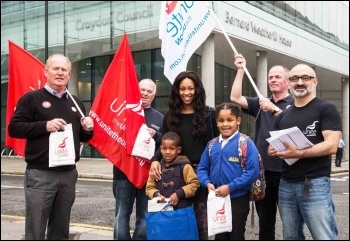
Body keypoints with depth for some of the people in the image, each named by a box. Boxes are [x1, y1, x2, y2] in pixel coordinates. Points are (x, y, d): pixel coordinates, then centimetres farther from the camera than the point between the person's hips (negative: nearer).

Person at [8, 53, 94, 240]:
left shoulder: (76, 103, 15)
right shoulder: (32, 98, -1)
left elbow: (83, 137, 22)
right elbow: (14, 128, -8)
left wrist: (87, 129, -1)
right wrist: (45, 126, -19)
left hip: (69, 174, 5)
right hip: (40, 174, -5)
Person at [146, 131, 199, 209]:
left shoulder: (184, 166, -6)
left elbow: (194, 183, -8)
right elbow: (150, 188, 10)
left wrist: (179, 194, -16)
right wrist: (156, 194, -11)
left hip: (183, 210, -3)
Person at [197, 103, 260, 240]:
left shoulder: (246, 143, -12)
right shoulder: (212, 145, 4)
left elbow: (252, 171, -18)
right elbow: (202, 168, 10)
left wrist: (230, 187, -20)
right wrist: (207, 183, -10)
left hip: (238, 199, -4)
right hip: (216, 199, 5)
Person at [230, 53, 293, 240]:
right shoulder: (261, 104, 13)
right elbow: (235, 98, 1)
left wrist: (274, 109, -23)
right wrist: (240, 70, -1)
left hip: (285, 171, -4)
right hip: (263, 170, 4)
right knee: (265, 220, 15)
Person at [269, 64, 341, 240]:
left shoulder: (326, 109, -1)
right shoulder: (283, 115, 16)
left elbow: (331, 145, -12)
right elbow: (272, 146, 22)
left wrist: (298, 153, -24)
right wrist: (273, 150, -2)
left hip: (315, 184, -5)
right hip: (286, 185, 6)